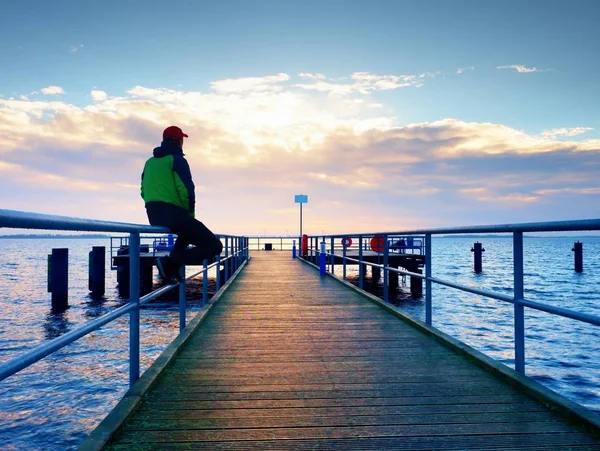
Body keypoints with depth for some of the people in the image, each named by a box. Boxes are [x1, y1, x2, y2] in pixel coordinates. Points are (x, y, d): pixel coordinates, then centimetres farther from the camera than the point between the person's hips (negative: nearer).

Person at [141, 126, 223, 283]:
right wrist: (190, 214, -1)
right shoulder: (177, 160, -5)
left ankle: (172, 265, 14)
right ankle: (171, 262, -19)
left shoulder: (150, 162, 17)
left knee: (190, 229, 36)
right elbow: (186, 191, -14)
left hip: (153, 217, 8)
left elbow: (144, 192, 21)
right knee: (214, 246, -5)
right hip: (174, 215, -8)